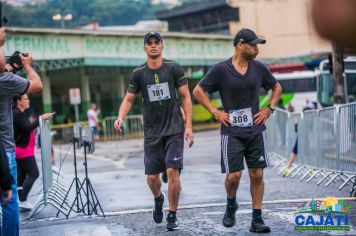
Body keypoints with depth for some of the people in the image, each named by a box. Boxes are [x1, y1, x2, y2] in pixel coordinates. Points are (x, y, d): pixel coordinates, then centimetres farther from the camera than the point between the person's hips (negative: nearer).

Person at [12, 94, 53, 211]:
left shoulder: (19, 113, 17)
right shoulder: (17, 114, -14)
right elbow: (27, 128, -22)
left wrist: (33, 122, 7)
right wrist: (41, 118, -19)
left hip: (20, 150, 10)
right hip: (23, 150, -10)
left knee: (22, 175, 9)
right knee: (33, 174, -10)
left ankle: (22, 201, 10)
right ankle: (23, 200, -10)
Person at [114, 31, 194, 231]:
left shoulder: (174, 68, -1)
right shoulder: (138, 74, 4)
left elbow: (186, 97, -1)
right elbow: (129, 100, 8)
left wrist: (188, 126, -7)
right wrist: (121, 117, -13)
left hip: (174, 129, -2)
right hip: (152, 132, 2)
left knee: (172, 171, -13)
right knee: (152, 176, 1)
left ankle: (172, 216, 1)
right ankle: (158, 199, 36)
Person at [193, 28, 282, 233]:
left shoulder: (259, 68, 4)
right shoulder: (221, 69, -7)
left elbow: (277, 88, 20)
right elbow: (198, 91, 1)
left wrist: (269, 109, 8)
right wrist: (215, 112, -4)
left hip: (256, 130, 3)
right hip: (232, 132, -3)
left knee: (257, 175, 1)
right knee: (233, 176, -7)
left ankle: (257, 219, 9)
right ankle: (231, 206, 24)